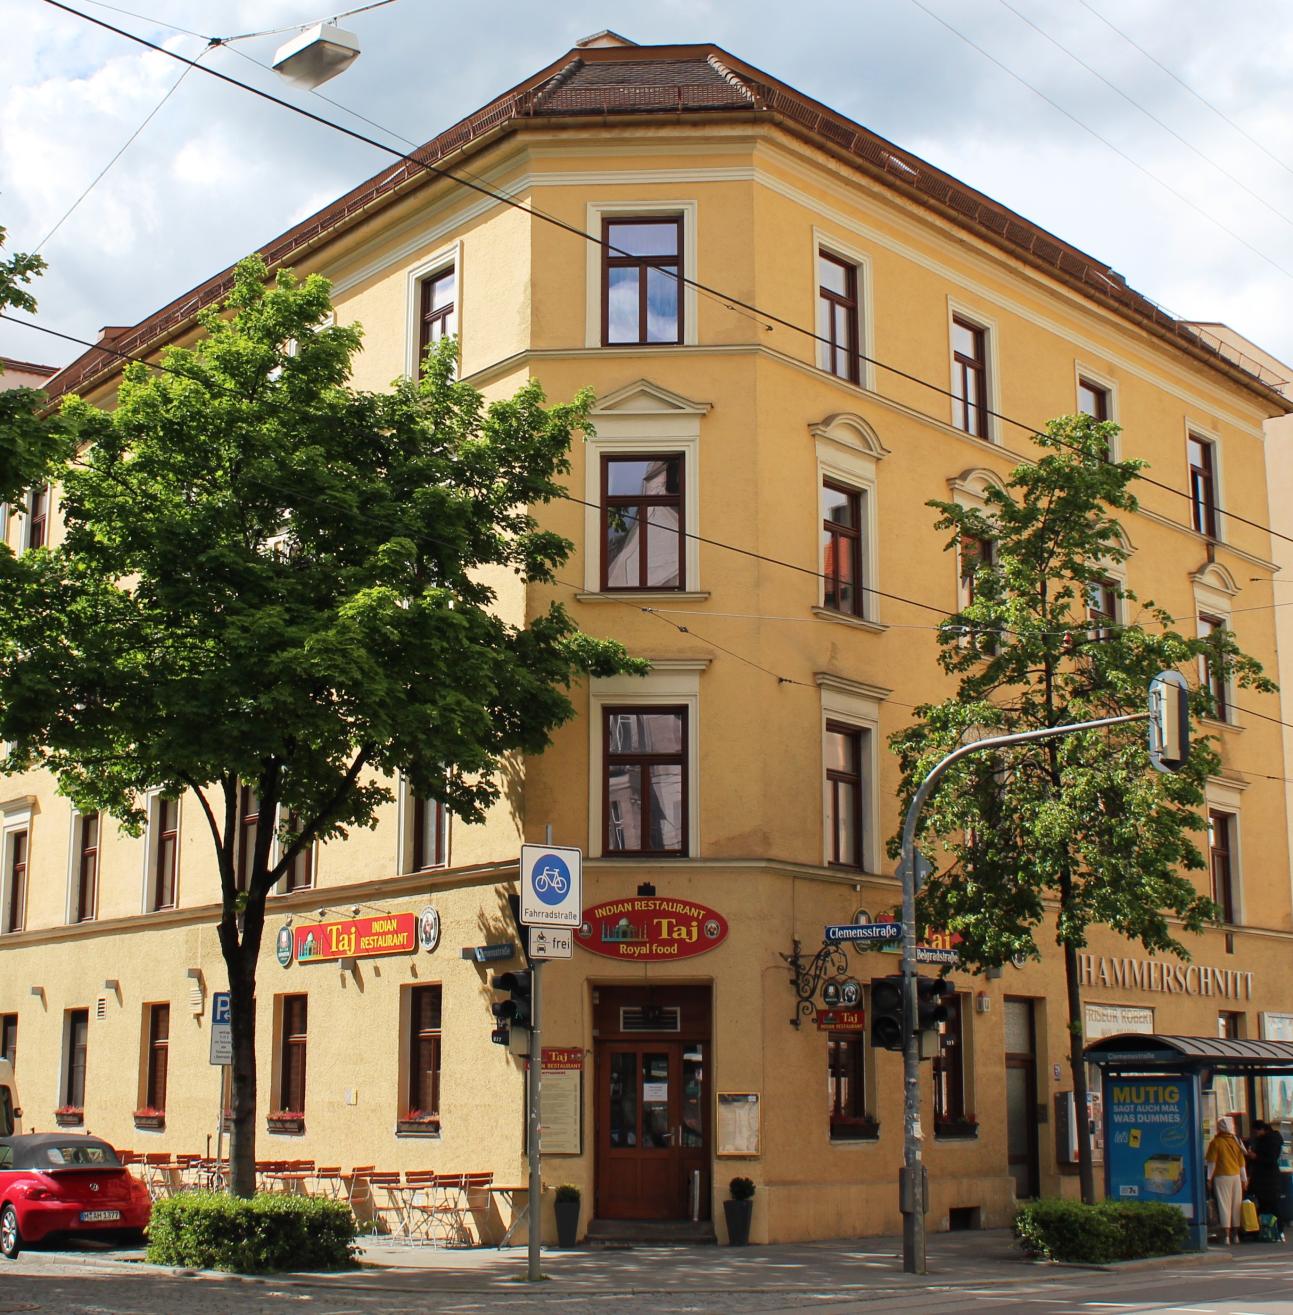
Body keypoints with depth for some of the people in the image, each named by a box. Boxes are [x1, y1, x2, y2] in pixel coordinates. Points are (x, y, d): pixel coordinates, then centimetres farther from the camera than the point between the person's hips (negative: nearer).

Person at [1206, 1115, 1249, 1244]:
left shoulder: (1216, 1142, -6)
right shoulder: (1236, 1141, 7)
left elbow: (1212, 1161, -8)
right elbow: (1242, 1161, 11)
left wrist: (1209, 1177, -2)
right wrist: (1244, 1178, 18)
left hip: (1222, 1176, -4)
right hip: (1236, 1176, 4)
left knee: (1224, 1205, -3)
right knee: (1236, 1204, 11)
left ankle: (1226, 1235, -8)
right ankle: (1235, 1234, 17)